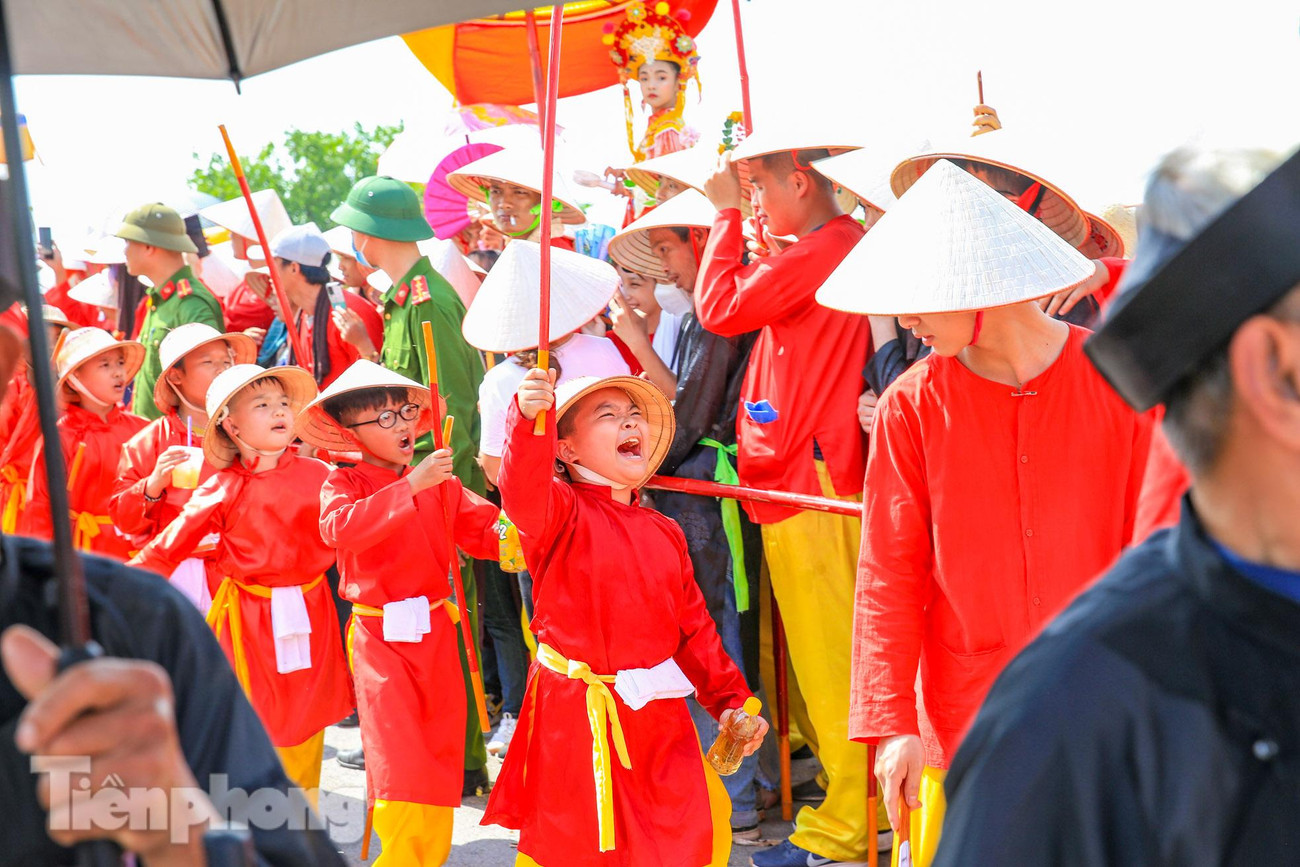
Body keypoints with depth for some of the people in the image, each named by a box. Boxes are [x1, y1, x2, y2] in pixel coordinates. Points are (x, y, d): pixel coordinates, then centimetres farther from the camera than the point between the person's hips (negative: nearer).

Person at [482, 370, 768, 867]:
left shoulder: (663, 532, 10)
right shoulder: (561, 511, -8)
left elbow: (693, 626, 14)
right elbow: (523, 492, -33)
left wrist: (730, 699, 9)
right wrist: (529, 418, -50)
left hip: (661, 716, 6)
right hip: (579, 714, -5)